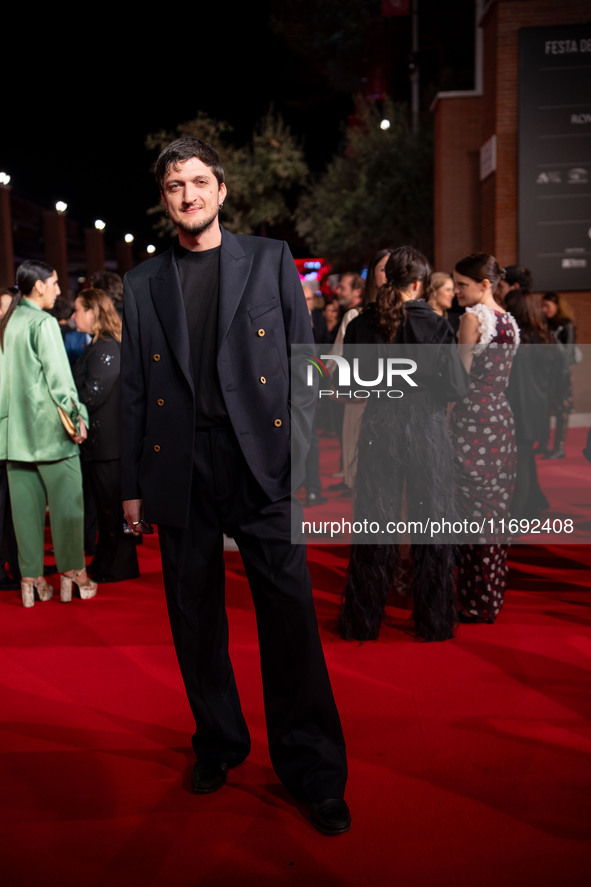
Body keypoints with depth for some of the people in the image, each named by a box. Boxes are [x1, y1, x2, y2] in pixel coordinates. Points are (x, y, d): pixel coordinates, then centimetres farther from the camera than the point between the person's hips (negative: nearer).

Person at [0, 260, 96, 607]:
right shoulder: (43, 322, -10)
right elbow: (58, 375, -16)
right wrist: (76, 416, -11)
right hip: (49, 426, -7)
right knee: (65, 500, 2)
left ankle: (31, 578, 12)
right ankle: (73, 572, 8)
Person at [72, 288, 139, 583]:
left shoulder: (107, 349, -15)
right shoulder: (96, 346, 16)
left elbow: (92, 394, -20)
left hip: (107, 440, -10)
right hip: (97, 440, 10)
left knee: (112, 505, -1)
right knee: (104, 504, 16)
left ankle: (120, 567, 10)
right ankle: (104, 562, 26)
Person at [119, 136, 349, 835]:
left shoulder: (270, 259, 9)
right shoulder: (143, 282, 13)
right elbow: (132, 390, 12)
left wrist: (304, 456, -4)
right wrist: (133, 484, 9)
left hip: (260, 458, -2)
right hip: (178, 466, 3)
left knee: (289, 612, -2)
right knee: (194, 617, 11)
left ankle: (313, 769, 14)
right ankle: (218, 743, 32)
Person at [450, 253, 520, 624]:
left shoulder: (473, 317, -10)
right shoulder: (510, 321, 13)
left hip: (474, 419, -8)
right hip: (502, 416, 8)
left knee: (473, 509, -2)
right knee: (496, 509, 12)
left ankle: (476, 603, 5)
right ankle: (493, 596, 22)